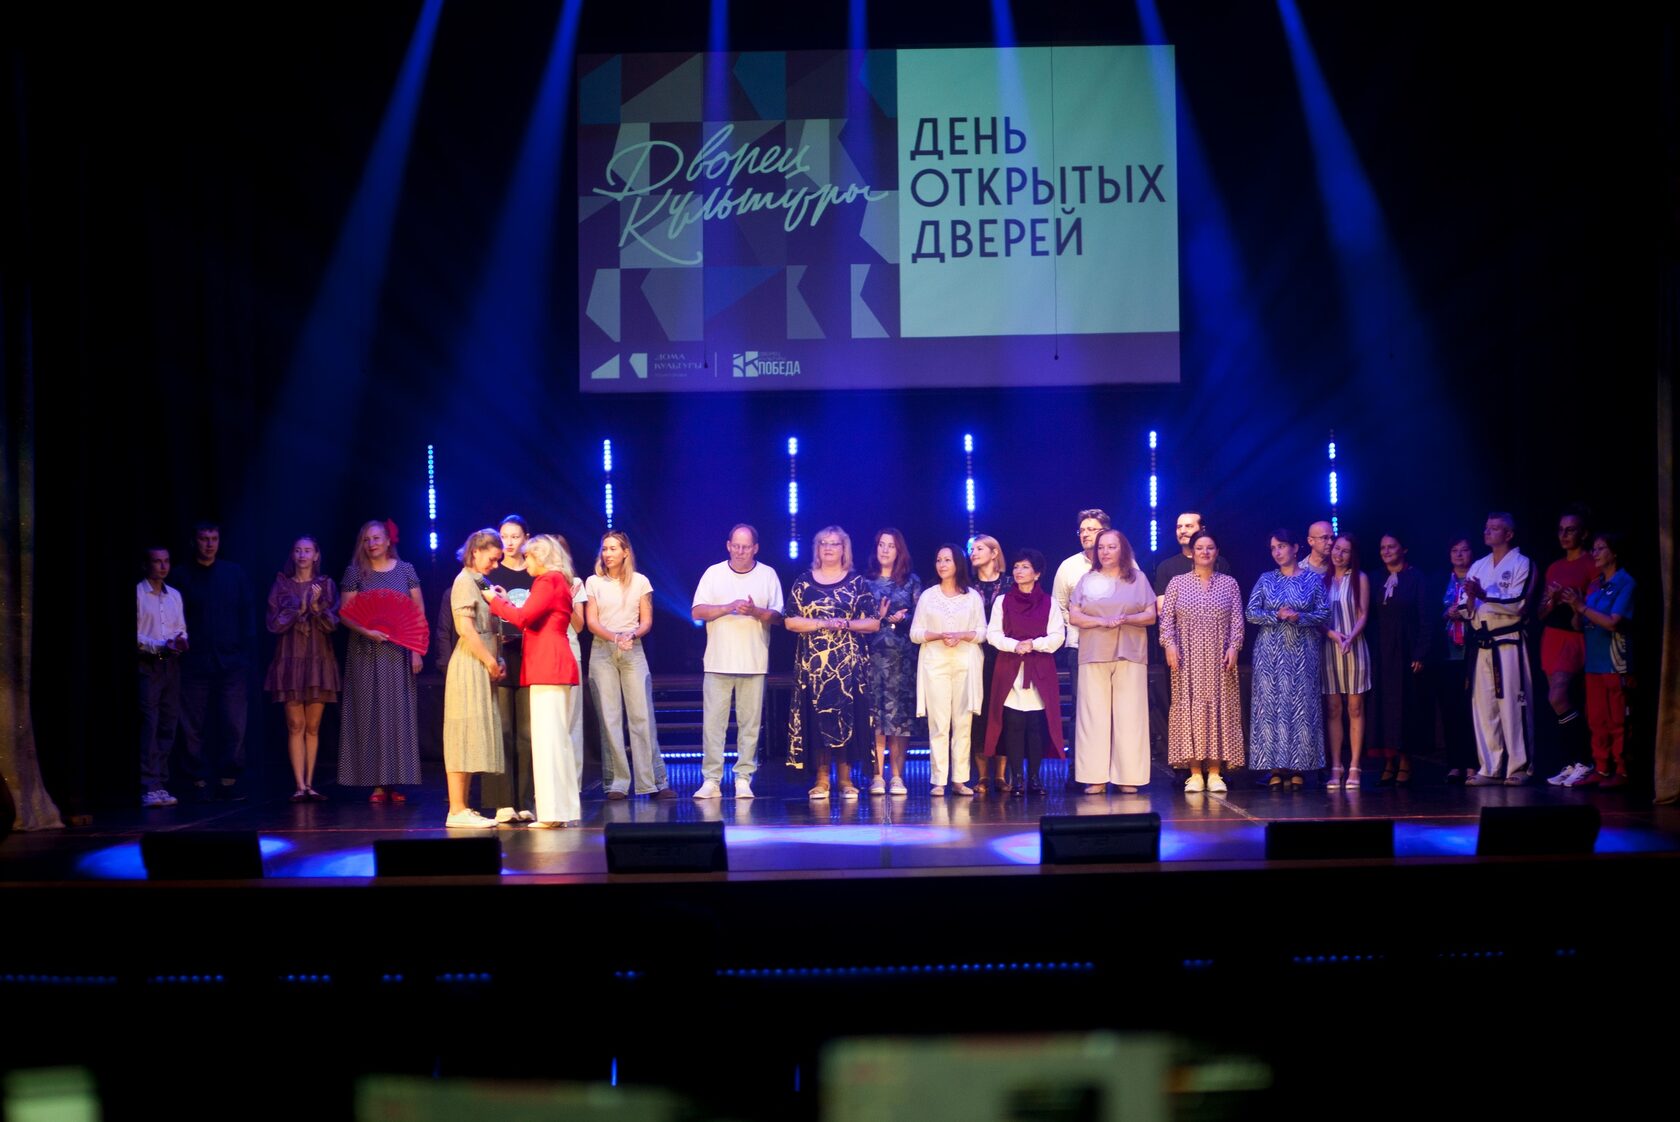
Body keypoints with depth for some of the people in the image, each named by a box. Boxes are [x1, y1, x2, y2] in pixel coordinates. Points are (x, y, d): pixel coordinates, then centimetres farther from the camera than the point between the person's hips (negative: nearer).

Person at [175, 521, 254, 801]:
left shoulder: (234, 574, 11)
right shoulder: (182, 578, 7)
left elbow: (248, 615, 10)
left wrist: (247, 653, 1)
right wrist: (179, 650, -6)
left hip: (230, 663, 1)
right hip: (195, 664, -1)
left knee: (234, 725, -5)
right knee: (195, 727, 1)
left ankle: (229, 780, 1)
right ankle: (201, 782, 7)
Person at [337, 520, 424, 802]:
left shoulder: (405, 570, 5)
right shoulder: (355, 572, 3)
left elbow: (418, 611, 4)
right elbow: (344, 612, 0)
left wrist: (416, 649, -2)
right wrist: (367, 632, -16)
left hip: (398, 652, 1)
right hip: (366, 652, -1)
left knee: (398, 713, 1)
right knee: (370, 714, -1)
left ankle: (396, 781, 5)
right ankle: (377, 783, 1)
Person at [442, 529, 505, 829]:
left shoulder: (481, 583, 18)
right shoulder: (465, 581, -9)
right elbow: (466, 629, -18)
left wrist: (497, 660, 5)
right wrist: (490, 662, -14)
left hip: (483, 666, 9)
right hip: (470, 666, -9)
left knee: (474, 737, 9)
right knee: (465, 735, -8)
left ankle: (462, 809, 12)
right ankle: (457, 811, -7)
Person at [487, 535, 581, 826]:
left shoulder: (549, 580, -8)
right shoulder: (557, 581, 21)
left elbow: (524, 617, -15)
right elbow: (530, 621, 20)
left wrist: (496, 601, -2)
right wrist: (505, 602, 19)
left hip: (549, 669, -10)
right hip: (554, 668, 10)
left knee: (548, 737, -10)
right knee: (557, 738, 10)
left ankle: (553, 812, -11)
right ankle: (566, 809, 13)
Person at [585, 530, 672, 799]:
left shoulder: (640, 582, 7)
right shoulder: (594, 582, 7)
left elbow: (647, 621, 5)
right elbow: (592, 622, 1)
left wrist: (631, 635, -16)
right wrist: (615, 638, -16)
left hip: (633, 651, 0)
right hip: (602, 652, 0)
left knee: (642, 716, -5)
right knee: (609, 718, -3)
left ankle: (654, 782, -1)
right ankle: (617, 783, 0)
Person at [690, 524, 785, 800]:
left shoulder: (768, 575, 8)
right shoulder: (713, 573, 7)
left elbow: (778, 616, 5)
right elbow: (697, 611, 1)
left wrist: (755, 611, -14)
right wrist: (728, 607, -13)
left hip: (754, 662, 0)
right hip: (718, 661, 0)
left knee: (750, 723, 1)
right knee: (713, 721, -3)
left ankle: (744, 778, 6)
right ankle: (711, 779, 0)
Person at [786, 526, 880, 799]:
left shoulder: (857, 582, 7)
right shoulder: (803, 582, 7)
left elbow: (874, 623, 3)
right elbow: (790, 621, 0)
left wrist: (846, 624, -14)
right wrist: (823, 624, -13)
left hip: (849, 663, 0)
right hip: (813, 662, 0)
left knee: (847, 716, -2)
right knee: (817, 717, -3)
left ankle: (845, 778, 6)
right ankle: (821, 779, 3)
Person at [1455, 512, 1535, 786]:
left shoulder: (1521, 564, -1)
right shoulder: (1478, 566, 18)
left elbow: (1517, 604, -14)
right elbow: (1464, 610, 14)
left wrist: (1484, 595, -17)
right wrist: (1470, 599, -7)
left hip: (1509, 643, -7)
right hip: (1482, 645, 7)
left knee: (1512, 704, -7)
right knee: (1483, 706, 7)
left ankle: (1518, 768, -1)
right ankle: (1490, 769, 13)